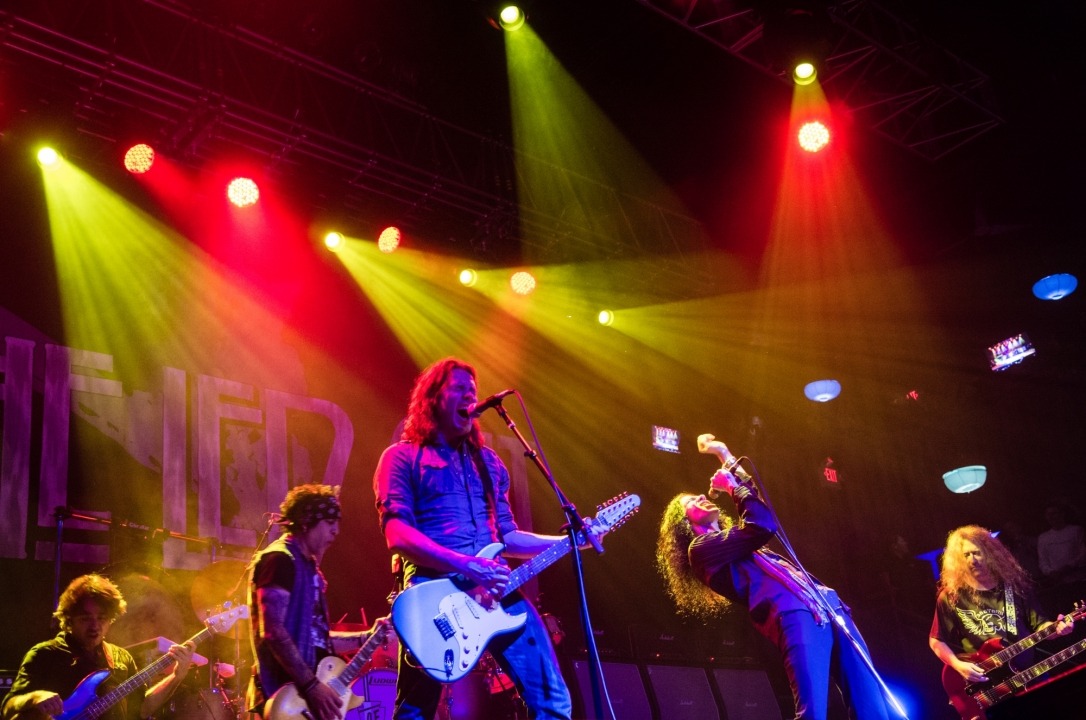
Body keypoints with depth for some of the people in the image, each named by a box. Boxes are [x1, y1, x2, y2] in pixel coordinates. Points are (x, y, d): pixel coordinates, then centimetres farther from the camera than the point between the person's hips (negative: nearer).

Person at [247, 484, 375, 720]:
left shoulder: (307, 566, 20)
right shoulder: (279, 560, -10)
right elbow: (273, 632, -20)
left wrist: (367, 637, 13)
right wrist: (312, 685, -22)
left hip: (307, 692, 10)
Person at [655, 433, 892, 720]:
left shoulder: (734, 540, 34)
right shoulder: (701, 549, 6)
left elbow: (763, 510, 43)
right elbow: (762, 526, -3)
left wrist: (726, 456, 44)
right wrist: (732, 486, 12)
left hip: (826, 606, 9)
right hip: (792, 616, -9)